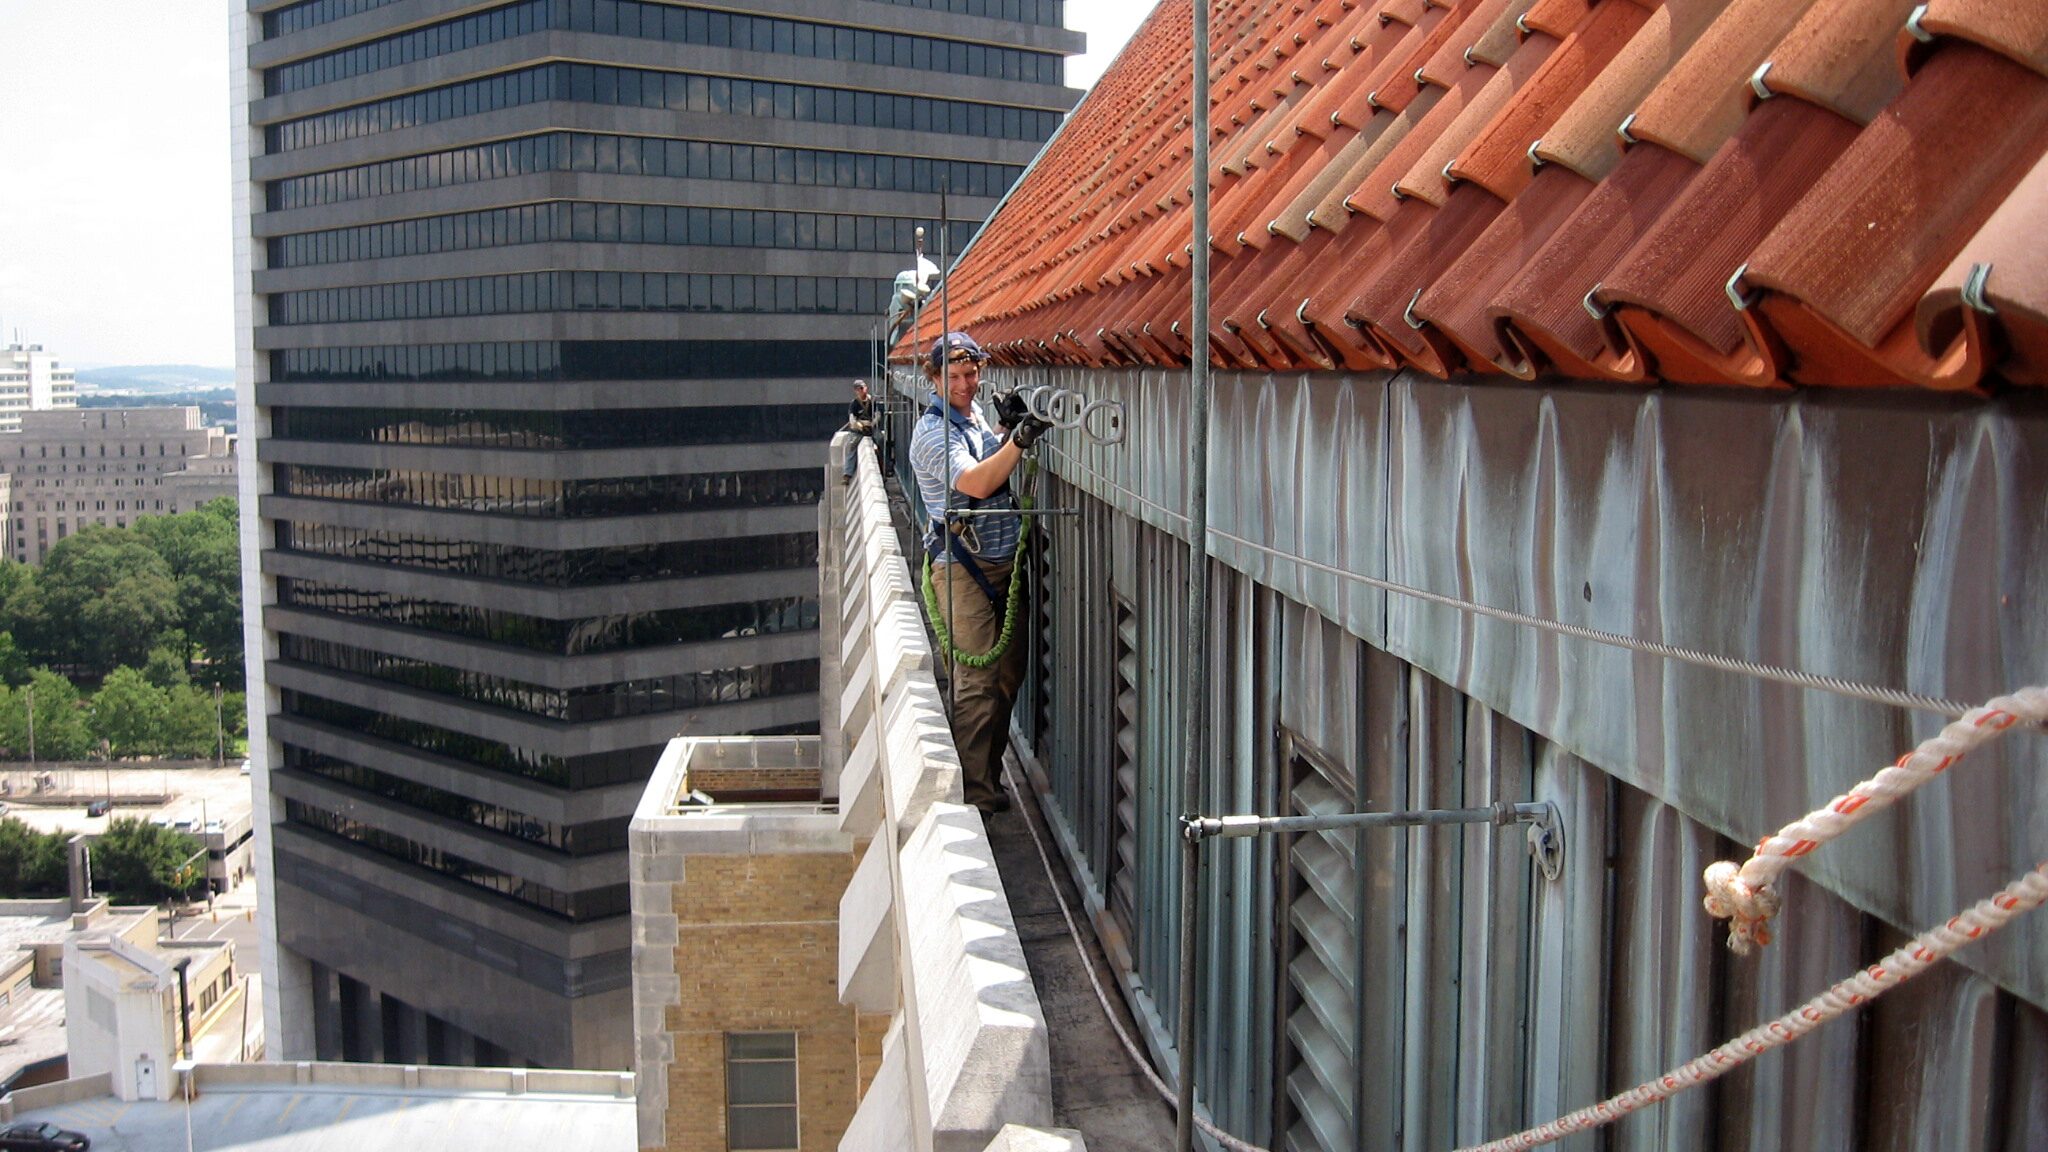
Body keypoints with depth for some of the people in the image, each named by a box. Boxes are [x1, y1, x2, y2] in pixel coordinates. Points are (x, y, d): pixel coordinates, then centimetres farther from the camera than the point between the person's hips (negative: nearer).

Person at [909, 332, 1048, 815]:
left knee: (1007, 673, 11)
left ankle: (989, 773, 22)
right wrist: (1017, 441, -36)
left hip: (1003, 563, 9)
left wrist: (1012, 429, 8)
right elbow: (976, 483, -26)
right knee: (976, 679, -9)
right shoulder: (934, 431, -13)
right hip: (963, 567, -9)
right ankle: (974, 790, -3)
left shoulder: (976, 417, 15)